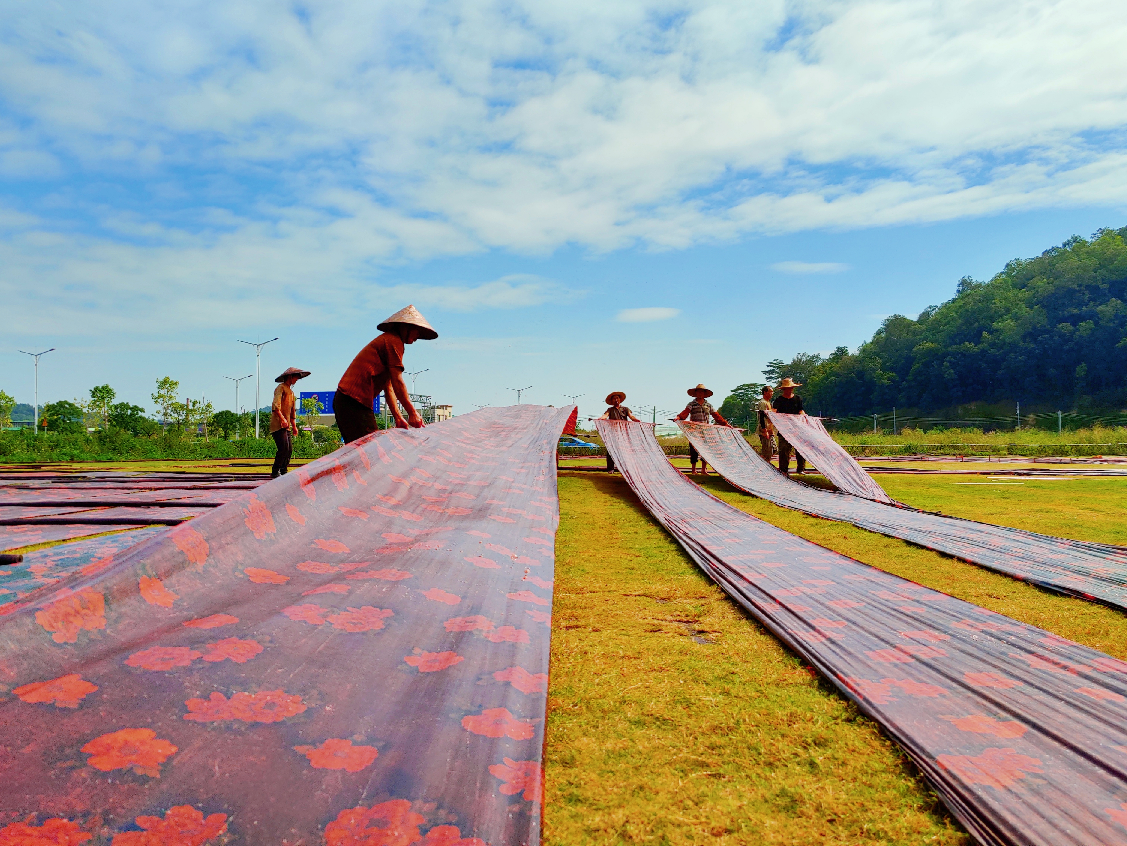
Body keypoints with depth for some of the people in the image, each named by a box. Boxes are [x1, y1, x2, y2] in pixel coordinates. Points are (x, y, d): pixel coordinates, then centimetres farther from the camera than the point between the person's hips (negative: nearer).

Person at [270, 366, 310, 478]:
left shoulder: (291, 391, 23)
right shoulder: (281, 388, -4)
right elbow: (276, 406, -17)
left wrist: (294, 426, 20)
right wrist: (282, 419, -27)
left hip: (286, 426, 9)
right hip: (278, 424, -9)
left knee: (289, 450, 4)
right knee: (284, 448, -16)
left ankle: (283, 472, 9)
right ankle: (275, 472, -10)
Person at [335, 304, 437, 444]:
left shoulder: (386, 339, 26)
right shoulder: (393, 340, -4)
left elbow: (388, 387, 22)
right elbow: (397, 382, -11)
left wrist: (399, 419, 16)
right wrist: (413, 413, -9)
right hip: (355, 401, -11)